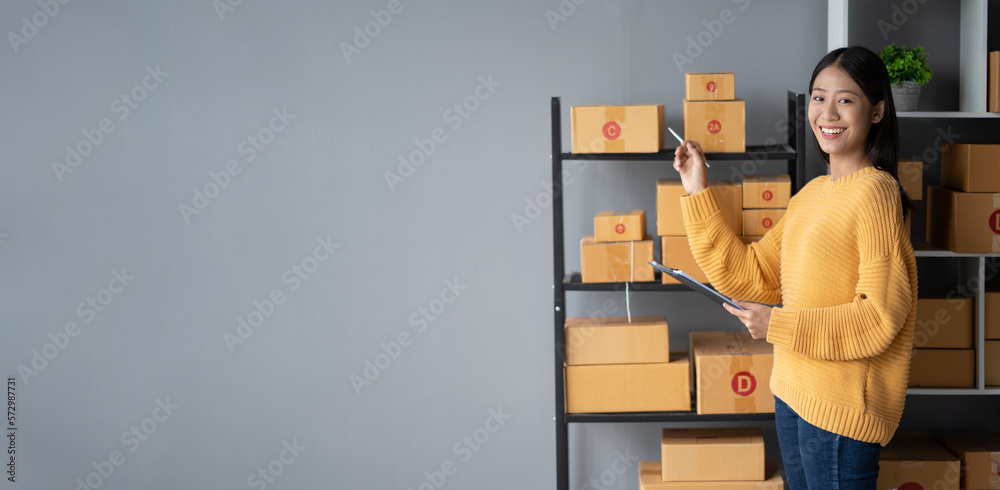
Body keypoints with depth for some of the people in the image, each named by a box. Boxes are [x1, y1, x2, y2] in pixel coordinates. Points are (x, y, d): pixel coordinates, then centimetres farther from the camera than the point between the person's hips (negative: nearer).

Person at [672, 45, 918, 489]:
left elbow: (881, 316, -19)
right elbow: (750, 276, 10)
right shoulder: (811, 194, 11)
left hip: (844, 404, -8)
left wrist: (779, 326, -17)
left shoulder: (873, 193, -15)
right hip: (794, 393, 9)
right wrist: (697, 193, 7)